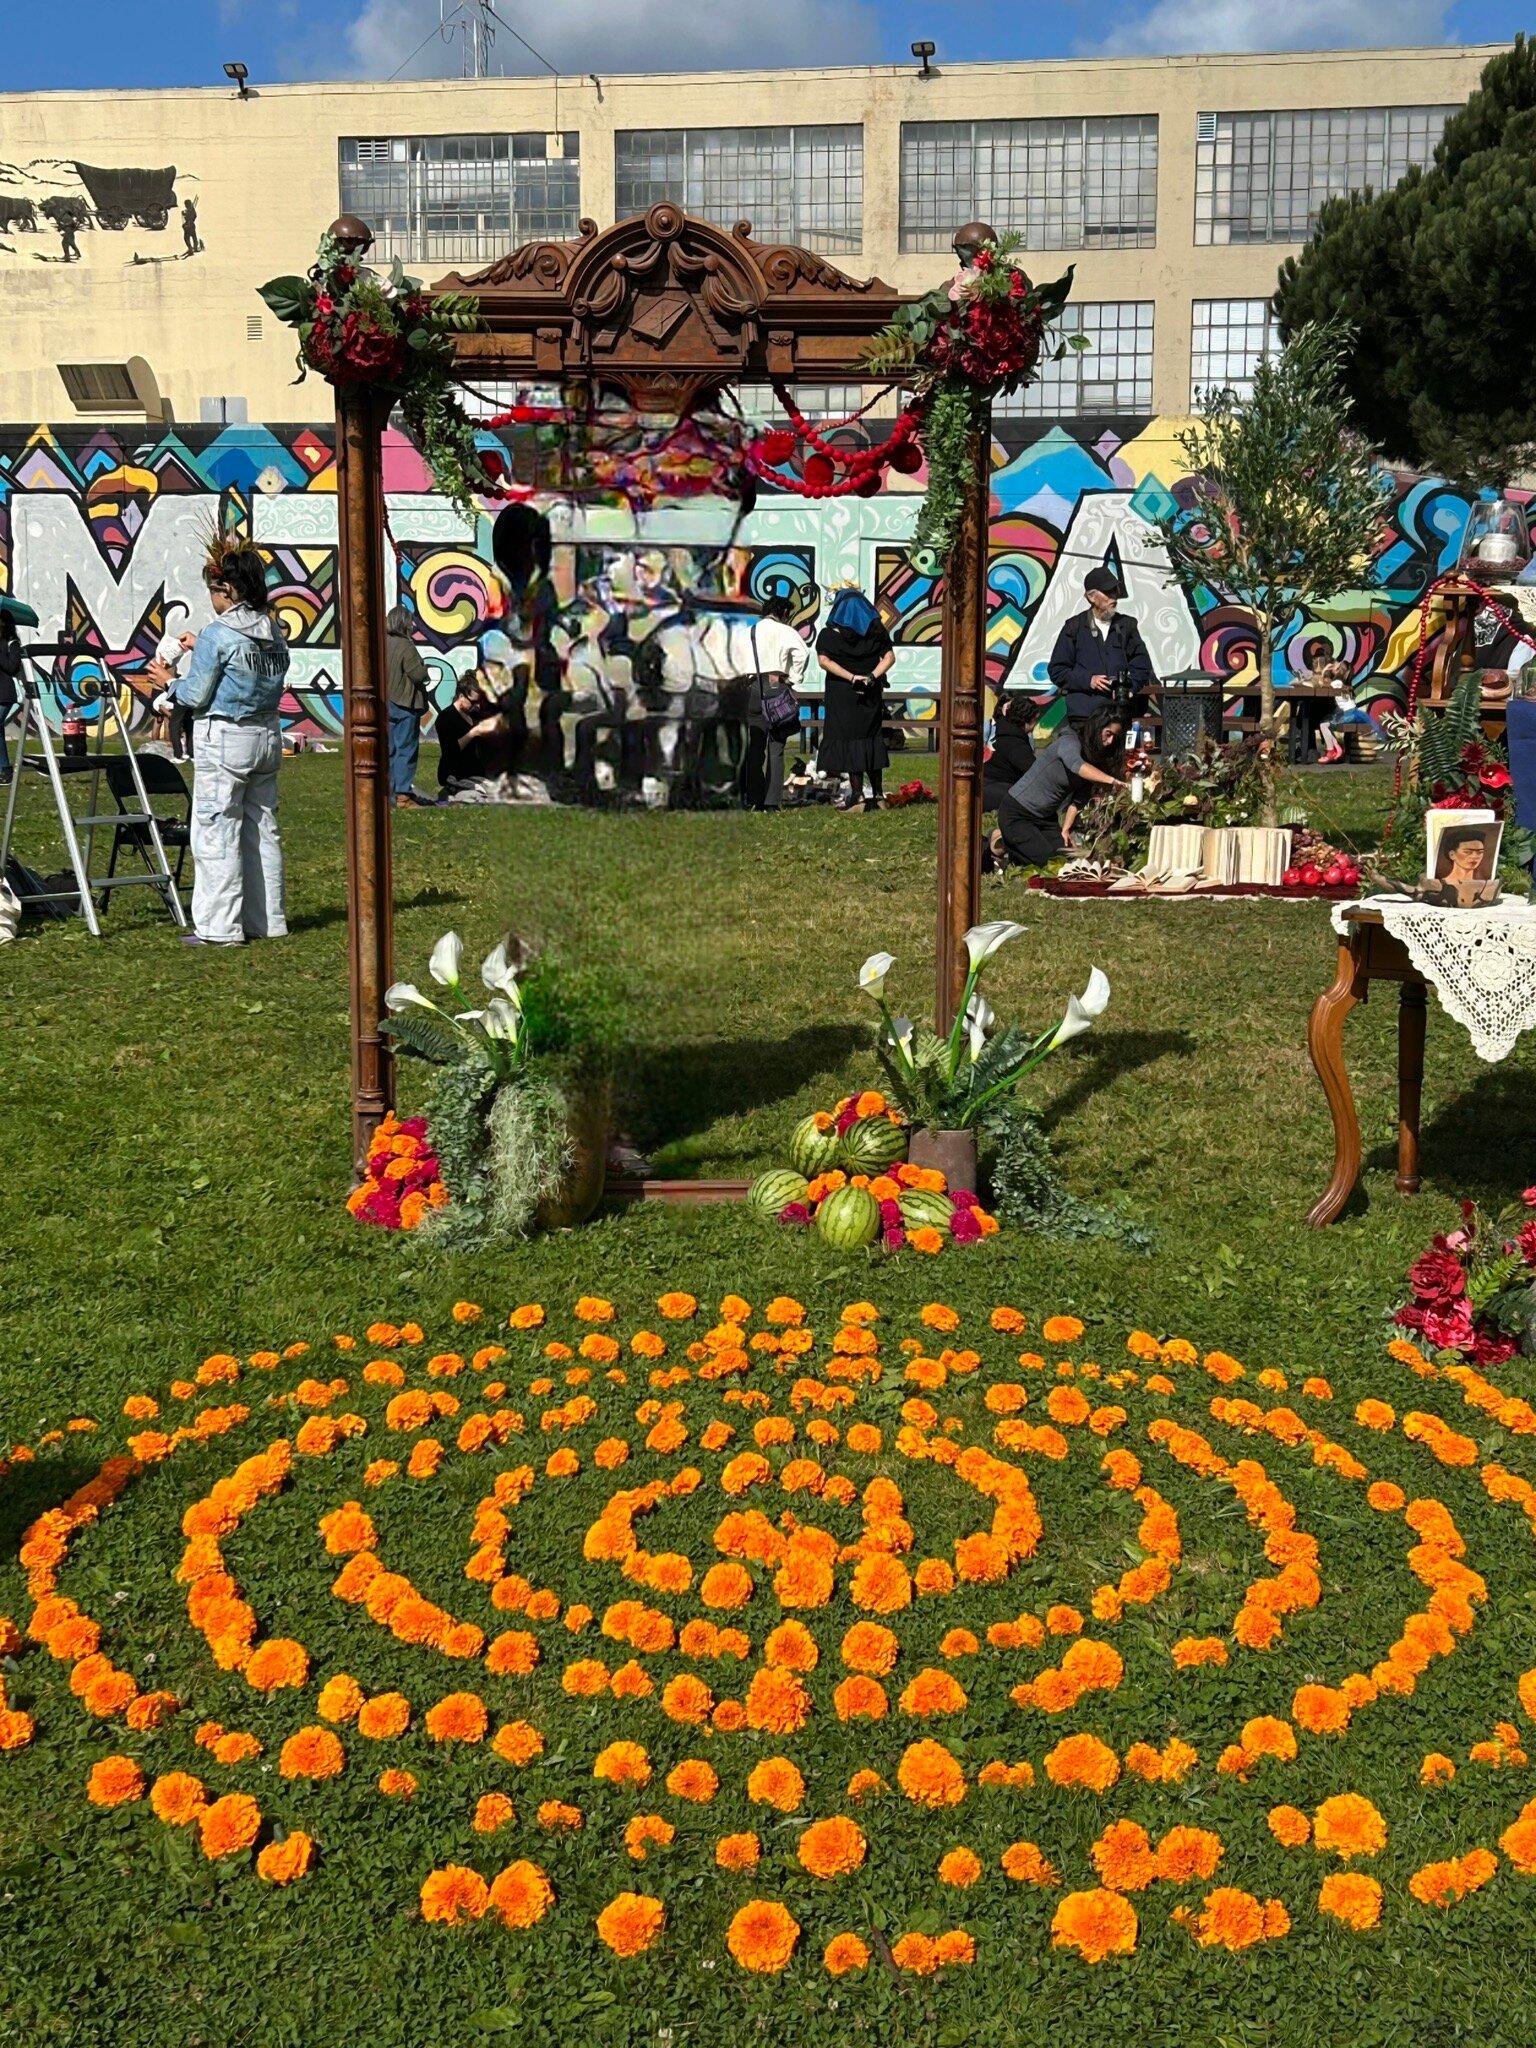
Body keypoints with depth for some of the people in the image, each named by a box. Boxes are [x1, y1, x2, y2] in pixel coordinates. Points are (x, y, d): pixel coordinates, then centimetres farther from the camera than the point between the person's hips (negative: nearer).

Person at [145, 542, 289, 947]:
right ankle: (268, 919, 17)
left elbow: (197, 697, -10)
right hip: (267, 736, 7)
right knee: (263, 828, 12)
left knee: (215, 830, -1)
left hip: (224, 739, -7)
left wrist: (169, 680, 9)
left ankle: (219, 926, 0)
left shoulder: (217, 634, -14)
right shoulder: (273, 632, 6)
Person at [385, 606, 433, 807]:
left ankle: (385, 790, 18)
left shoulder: (381, 643, 6)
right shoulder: (405, 646, -16)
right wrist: (427, 668, 4)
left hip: (385, 703, 7)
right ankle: (402, 794, -4)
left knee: (388, 748, 14)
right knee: (406, 749, -2)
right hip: (404, 704, -7)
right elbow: (418, 674, -18)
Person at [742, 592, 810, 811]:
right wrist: (794, 679, -5)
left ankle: (753, 799, 3)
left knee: (754, 747, 7)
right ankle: (772, 801, -3)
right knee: (776, 748, 1)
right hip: (777, 688, -3)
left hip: (753, 688, 3)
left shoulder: (750, 631, 13)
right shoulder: (785, 631, 2)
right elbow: (802, 652, -15)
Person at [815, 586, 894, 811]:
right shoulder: (876, 628, 6)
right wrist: (872, 676, -11)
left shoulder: (830, 632, -4)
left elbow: (824, 660, -16)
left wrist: (852, 677, -19)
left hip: (843, 693, -4)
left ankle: (857, 796, -6)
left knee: (849, 740, -2)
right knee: (871, 739, 13)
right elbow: (889, 656, 1)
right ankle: (877, 795, 15)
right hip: (872, 693, 4)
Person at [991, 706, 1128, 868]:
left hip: (1045, 817, 9)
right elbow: (1077, 766, -44)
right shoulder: (1070, 742, -21)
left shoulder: (1095, 759, 3)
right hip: (1016, 811, -9)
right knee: (1047, 860, -17)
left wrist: (1065, 830, -11)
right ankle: (1002, 842, 7)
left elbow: (1077, 801, 2)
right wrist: (1111, 780, -56)